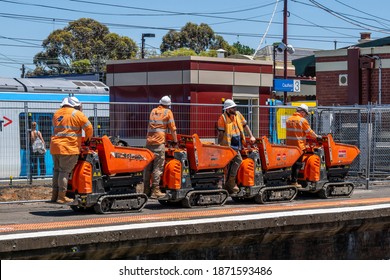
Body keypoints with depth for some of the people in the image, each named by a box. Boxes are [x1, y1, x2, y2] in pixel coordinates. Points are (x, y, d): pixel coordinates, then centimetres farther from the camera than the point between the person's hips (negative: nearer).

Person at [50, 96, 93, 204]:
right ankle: (61, 197, -6)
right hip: (69, 148, -6)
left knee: (57, 170, 14)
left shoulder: (57, 114, 19)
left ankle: (55, 195, 17)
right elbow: (89, 127, -3)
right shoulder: (77, 114, -1)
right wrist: (87, 138, 17)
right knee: (64, 171, -5)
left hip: (55, 146, 6)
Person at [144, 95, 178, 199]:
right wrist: (175, 141, 13)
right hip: (159, 143, -6)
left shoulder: (153, 111, 18)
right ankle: (155, 191, -8)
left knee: (148, 167, 9)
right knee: (158, 167, -5)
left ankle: (146, 190, 12)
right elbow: (172, 128, 1)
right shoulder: (168, 112, 3)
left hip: (149, 141, 6)